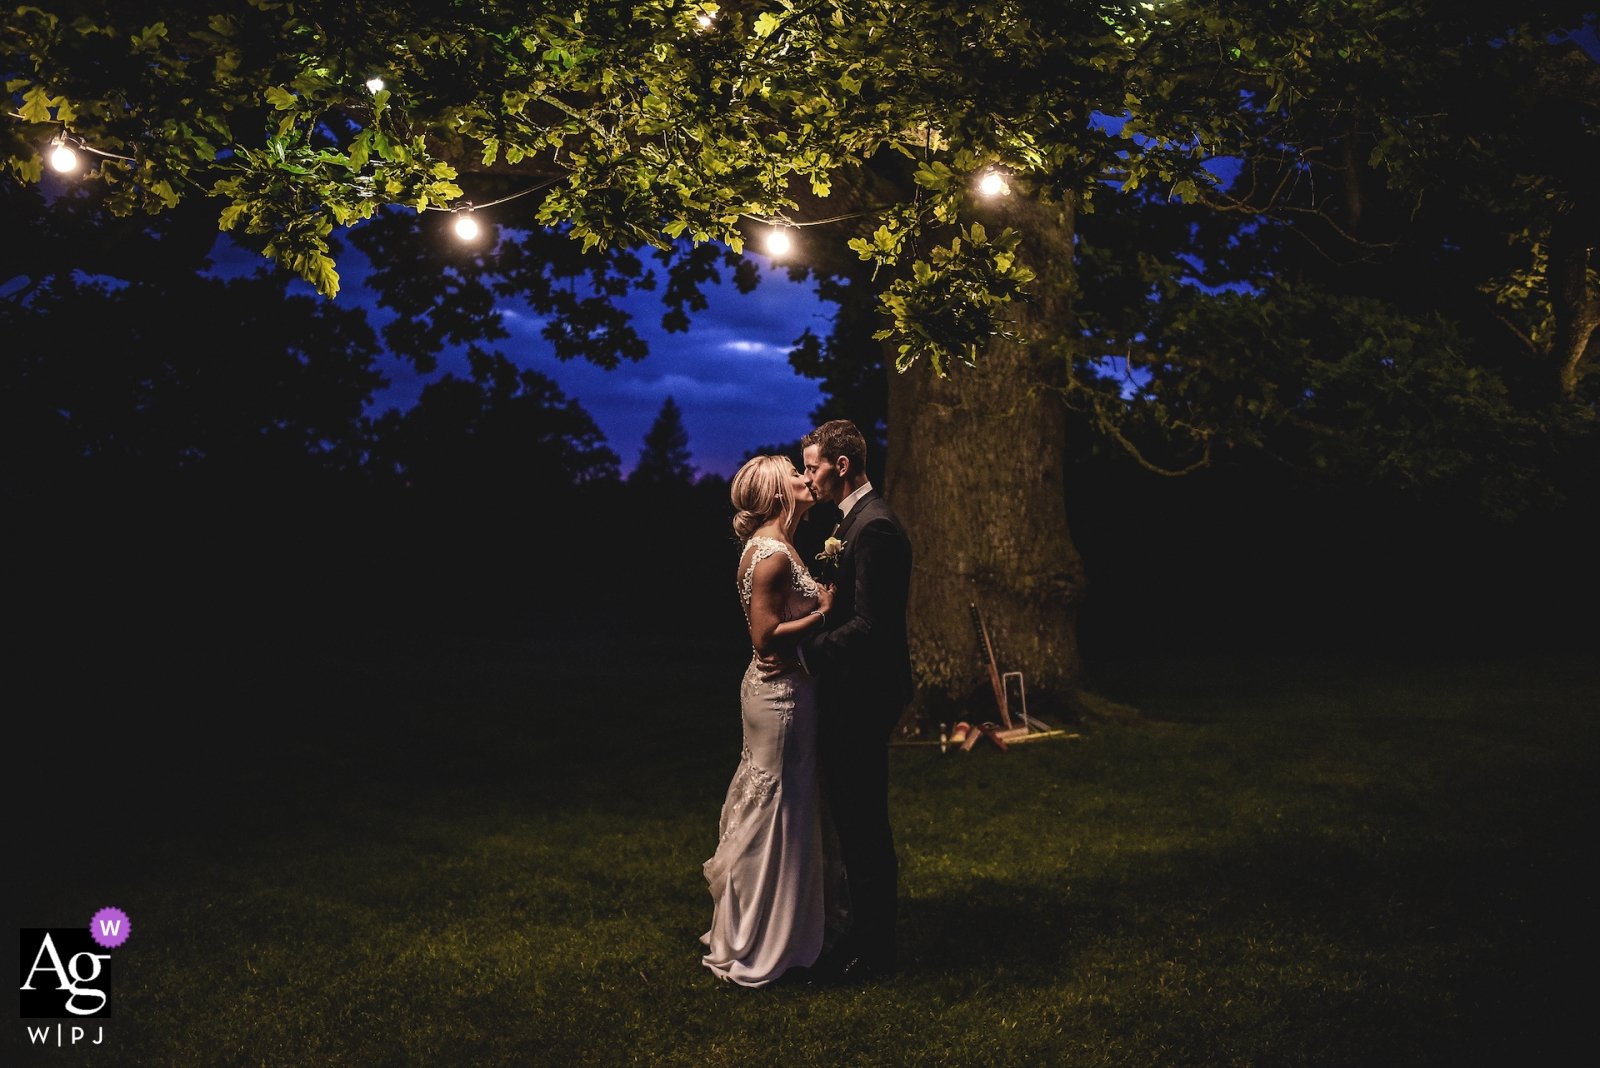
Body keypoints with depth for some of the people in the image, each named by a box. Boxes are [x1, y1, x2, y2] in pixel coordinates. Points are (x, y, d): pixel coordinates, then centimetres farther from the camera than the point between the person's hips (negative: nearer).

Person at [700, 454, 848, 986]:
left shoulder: (779, 547, 12)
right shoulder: (770, 553, -19)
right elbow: (766, 636, -23)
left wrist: (820, 599, 4)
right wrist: (823, 612, -17)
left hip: (786, 689, 11)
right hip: (780, 693, -11)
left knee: (787, 810, 19)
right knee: (775, 814, 0)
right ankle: (758, 948, 14)